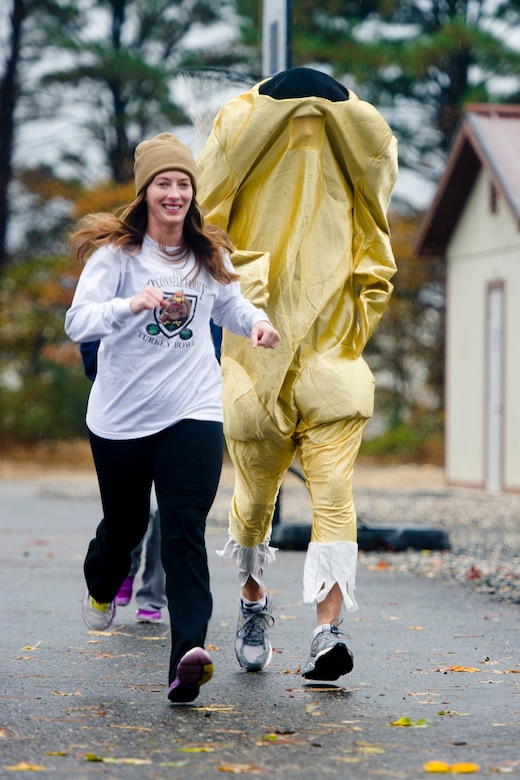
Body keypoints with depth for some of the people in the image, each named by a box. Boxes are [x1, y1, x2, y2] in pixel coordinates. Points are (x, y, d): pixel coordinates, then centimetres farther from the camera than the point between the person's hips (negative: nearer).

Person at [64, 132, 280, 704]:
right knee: (125, 522, 16)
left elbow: (229, 304, 23)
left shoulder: (210, 254, 5)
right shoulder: (115, 252, -8)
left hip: (193, 410, 1)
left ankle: (188, 652, -24)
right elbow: (77, 322, -19)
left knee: (185, 529, -13)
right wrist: (133, 305, -37)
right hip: (121, 415, -1)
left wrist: (256, 322, 0)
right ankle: (101, 586, 52)